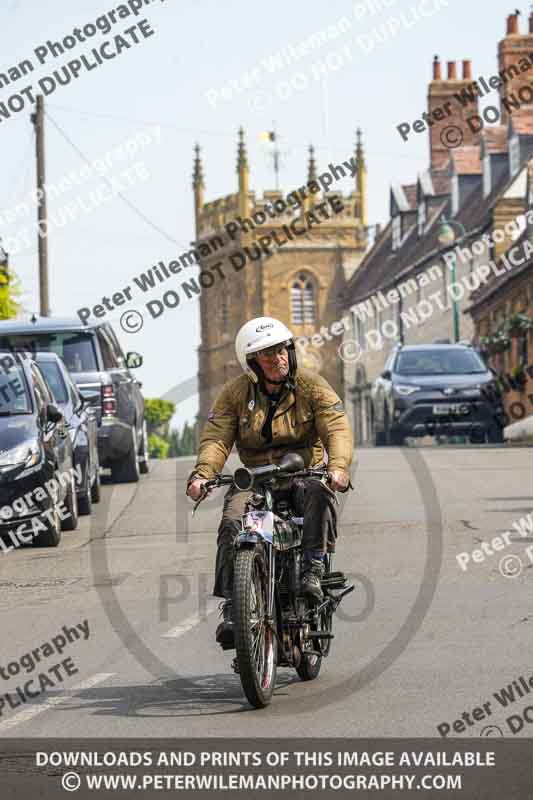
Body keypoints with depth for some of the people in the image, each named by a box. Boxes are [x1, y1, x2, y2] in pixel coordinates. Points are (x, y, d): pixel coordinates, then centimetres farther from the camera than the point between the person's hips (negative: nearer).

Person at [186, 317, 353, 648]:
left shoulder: (312, 385, 0)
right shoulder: (235, 393, 4)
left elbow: (337, 429, -10)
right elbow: (217, 437, -5)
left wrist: (338, 466, -32)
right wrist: (202, 474, -26)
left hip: (304, 473, -1)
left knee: (319, 493, -37)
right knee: (232, 523, -26)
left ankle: (313, 570, -35)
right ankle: (231, 608, -26)